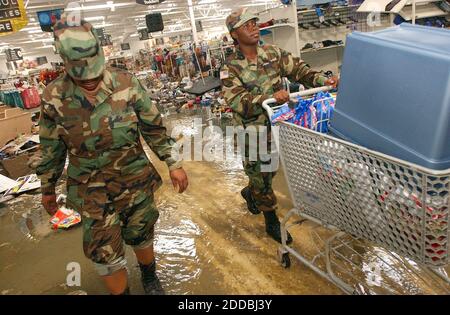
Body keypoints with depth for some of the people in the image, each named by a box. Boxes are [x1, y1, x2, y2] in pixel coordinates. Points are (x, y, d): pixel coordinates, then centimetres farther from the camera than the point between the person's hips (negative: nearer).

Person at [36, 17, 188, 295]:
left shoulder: (126, 83, -11)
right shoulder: (55, 97, -9)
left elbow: (154, 127, -3)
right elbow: (51, 148, 3)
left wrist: (173, 164, -2)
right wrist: (48, 189, 11)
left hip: (135, 179, 0)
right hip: (92, 190, 0)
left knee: (141, 235, 17)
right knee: (104, 252, 4)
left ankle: (150, 277, 47)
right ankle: (121, 292, 32)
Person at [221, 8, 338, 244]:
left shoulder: (272, 53, 1)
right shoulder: (231, 68, -15)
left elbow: (298, 70, -1)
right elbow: (238, 102, -28)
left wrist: (322, 80, -18)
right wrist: (270, 97, -40)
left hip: (278, 126, 6)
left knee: (270, 171, 24)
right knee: (261, 178, 7)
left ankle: (249, 193, 54)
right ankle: (272, 223, 27)